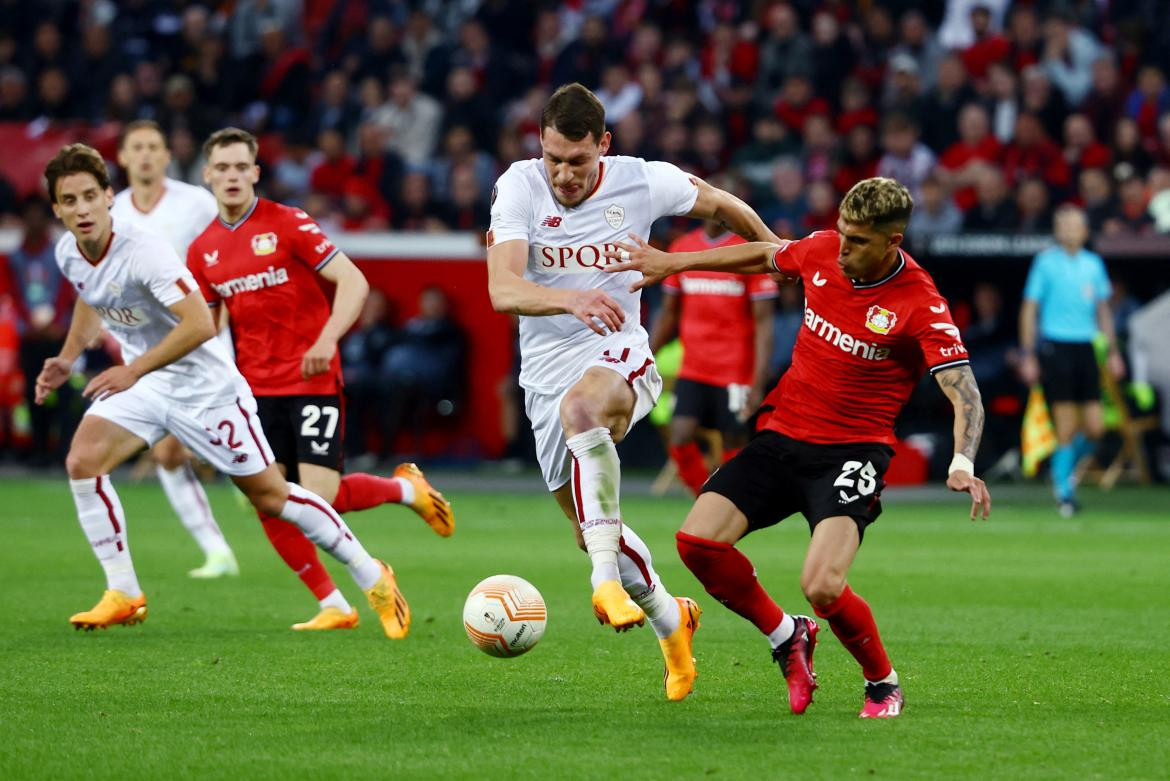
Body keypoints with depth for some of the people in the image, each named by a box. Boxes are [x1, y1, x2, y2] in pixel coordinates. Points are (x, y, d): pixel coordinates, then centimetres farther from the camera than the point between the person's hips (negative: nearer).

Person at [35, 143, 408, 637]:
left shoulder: (144, 253, -28)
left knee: (270, 496, -1)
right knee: (82, 462, -15)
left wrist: (133, 370, -31)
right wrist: (66, 360, 17)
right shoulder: (68, 253, -4)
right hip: (143, 386, 7)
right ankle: (123, 596, -6)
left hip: (204, 386, -7)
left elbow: (200, 324, -33)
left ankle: (372, 577, 15)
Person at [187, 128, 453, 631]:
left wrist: (326, 340, -26)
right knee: (268, 505, -6)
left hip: (313, 380, -5)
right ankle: (334, 607, 6)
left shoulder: (288, 225, -8)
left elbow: (353, 282, -11)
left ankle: (405, 487, 16)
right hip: (256, 387, 5)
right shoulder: (203, 250, 8)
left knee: (318, 499, -14)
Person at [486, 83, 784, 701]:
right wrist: (572, 300, -41)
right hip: (547, 374, 3)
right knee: (594, 532, 9)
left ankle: (608, 579, -45)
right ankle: (669, 618, 37)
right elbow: (503, 290, -23)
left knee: (580, 406, -40)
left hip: (620, 355, -3)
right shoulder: (519, 186, -10)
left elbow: (717, 204, 15)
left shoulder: (642, 182, -7)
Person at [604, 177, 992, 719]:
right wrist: (673, 263, 22)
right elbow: (765, 256, 21)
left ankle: (883, 683, 5)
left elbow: (965, 395, -21)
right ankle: (786, 638, 12)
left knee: (822, 586, -26)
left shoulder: (920, 306, -17)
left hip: (852, 451, -6)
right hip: (781, 435, 6)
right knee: (697, 541, -13)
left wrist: (963, 465, -39)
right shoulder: (822, 251, -1)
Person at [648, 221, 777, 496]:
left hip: (736, 375, -3)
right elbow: (668, 314, 19)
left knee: (735, 448, -1)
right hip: (692, 371, 3)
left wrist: (758, 384, -15)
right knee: (680, 439, -13)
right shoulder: (682, 247, 9)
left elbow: (763, 321, -7)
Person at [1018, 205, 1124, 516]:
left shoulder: (1093, 264, 11)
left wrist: (1113, 352, 15)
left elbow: (1103, 310, 20)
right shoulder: (1046, 262, -1)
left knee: (1095, 428, -1)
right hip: (1055, 347, -4)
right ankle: (1063, 490, 5)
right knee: (1066, 428, -8)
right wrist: (1027, 356, -6)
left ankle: (1065, 471, 24)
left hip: (1085, 348, 4)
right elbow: (1029, 310, -1)